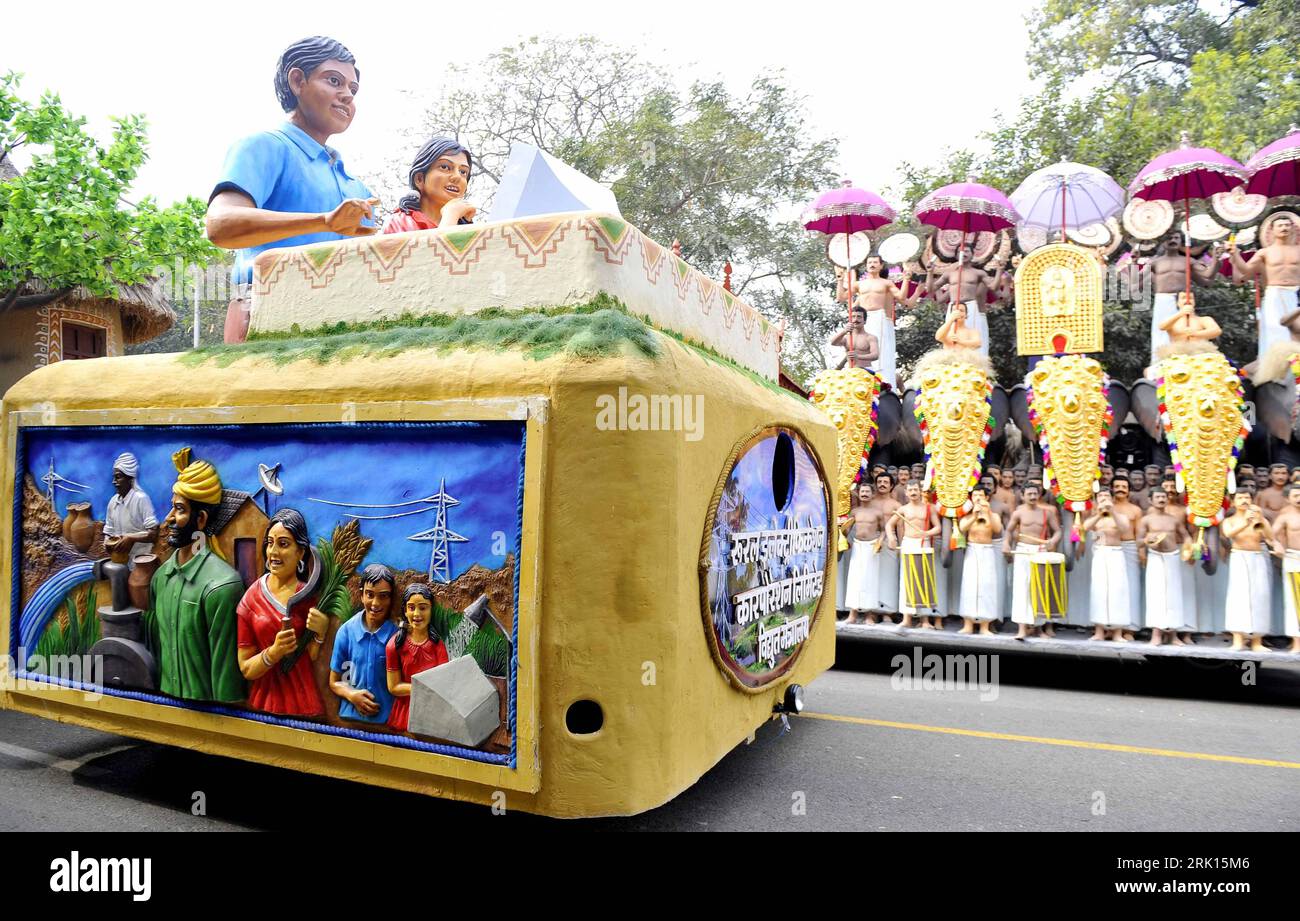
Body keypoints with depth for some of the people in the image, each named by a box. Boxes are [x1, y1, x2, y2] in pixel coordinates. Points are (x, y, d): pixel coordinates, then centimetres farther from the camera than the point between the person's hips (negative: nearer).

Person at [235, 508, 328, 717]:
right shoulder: (251, 598, -4)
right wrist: (274, 652, -18)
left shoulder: (310, 596, -4)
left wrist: (320, 634, -18)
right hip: (265, 703, 1)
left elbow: (314, 661, -1)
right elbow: (246, 669, -1)